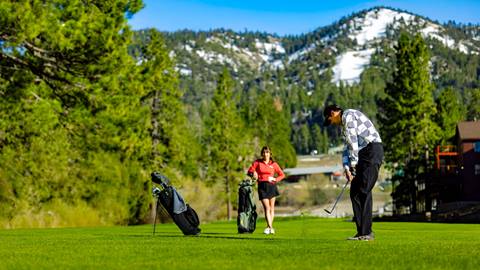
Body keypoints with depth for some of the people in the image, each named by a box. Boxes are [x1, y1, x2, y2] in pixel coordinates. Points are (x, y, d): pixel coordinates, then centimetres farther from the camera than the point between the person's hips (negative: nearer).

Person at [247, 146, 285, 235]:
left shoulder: (273, 164, 7)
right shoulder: (257, 162, 7)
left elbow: (282, 175, 11)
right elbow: (249, 171, 8)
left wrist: (275, 179, -6)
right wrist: (253, 174, -13)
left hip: (271, 186, 1)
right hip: (262, 186, -1)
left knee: (271, 207, 4)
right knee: (266, 208, -9)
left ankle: (269, 227, 14)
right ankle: (270, 227, -15)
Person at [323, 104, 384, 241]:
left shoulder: (348, 116, -6)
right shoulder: (344, 124, 25)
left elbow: (353, 142, -13)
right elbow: (347, 147, 21)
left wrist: (353, 164, -9)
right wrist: (346, 167, 7)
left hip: (372, 150, -10)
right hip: (363, 154, 10)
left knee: (364, 191, -13)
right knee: (354, 192, 6)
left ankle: (366, 232, -13)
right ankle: (362, 232, 7)